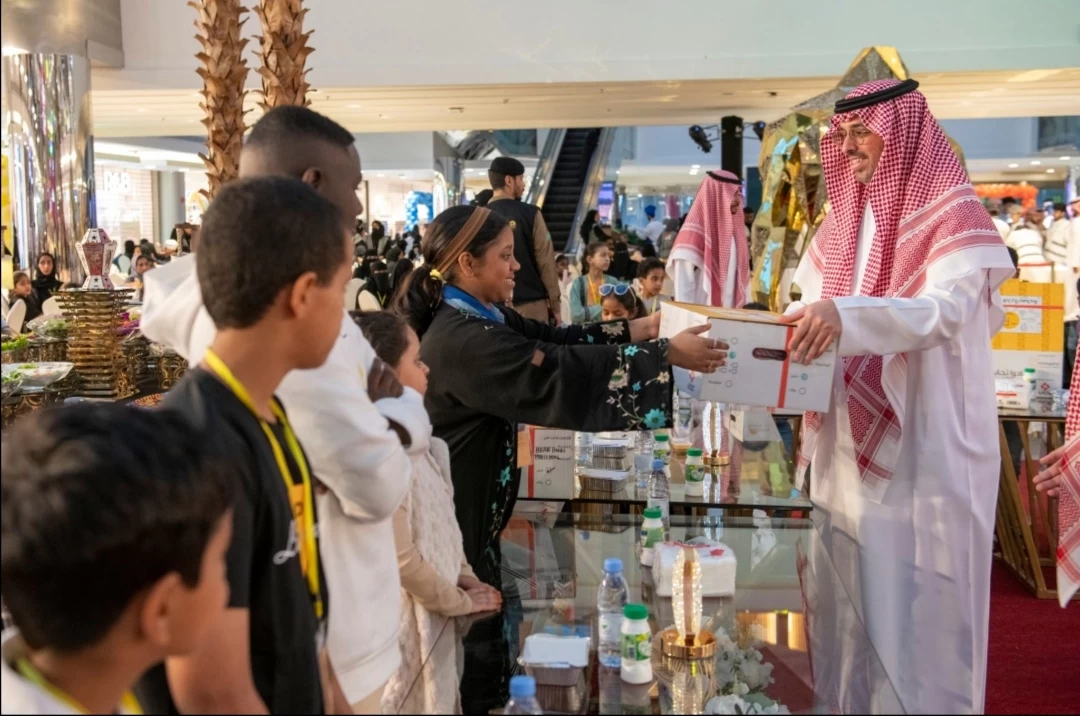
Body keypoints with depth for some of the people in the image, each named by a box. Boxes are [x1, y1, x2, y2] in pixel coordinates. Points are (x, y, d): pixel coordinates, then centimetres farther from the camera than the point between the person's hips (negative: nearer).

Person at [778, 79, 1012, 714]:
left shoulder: (953, 214, -8)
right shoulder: (845, 219, 13)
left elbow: (945, 310, -22)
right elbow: (814, 306, 13)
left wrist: (847, 315, -37)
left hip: (921, 452, -6)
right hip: (847, 447, 7)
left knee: (911, 609, 1)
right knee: (849, 607, 13)